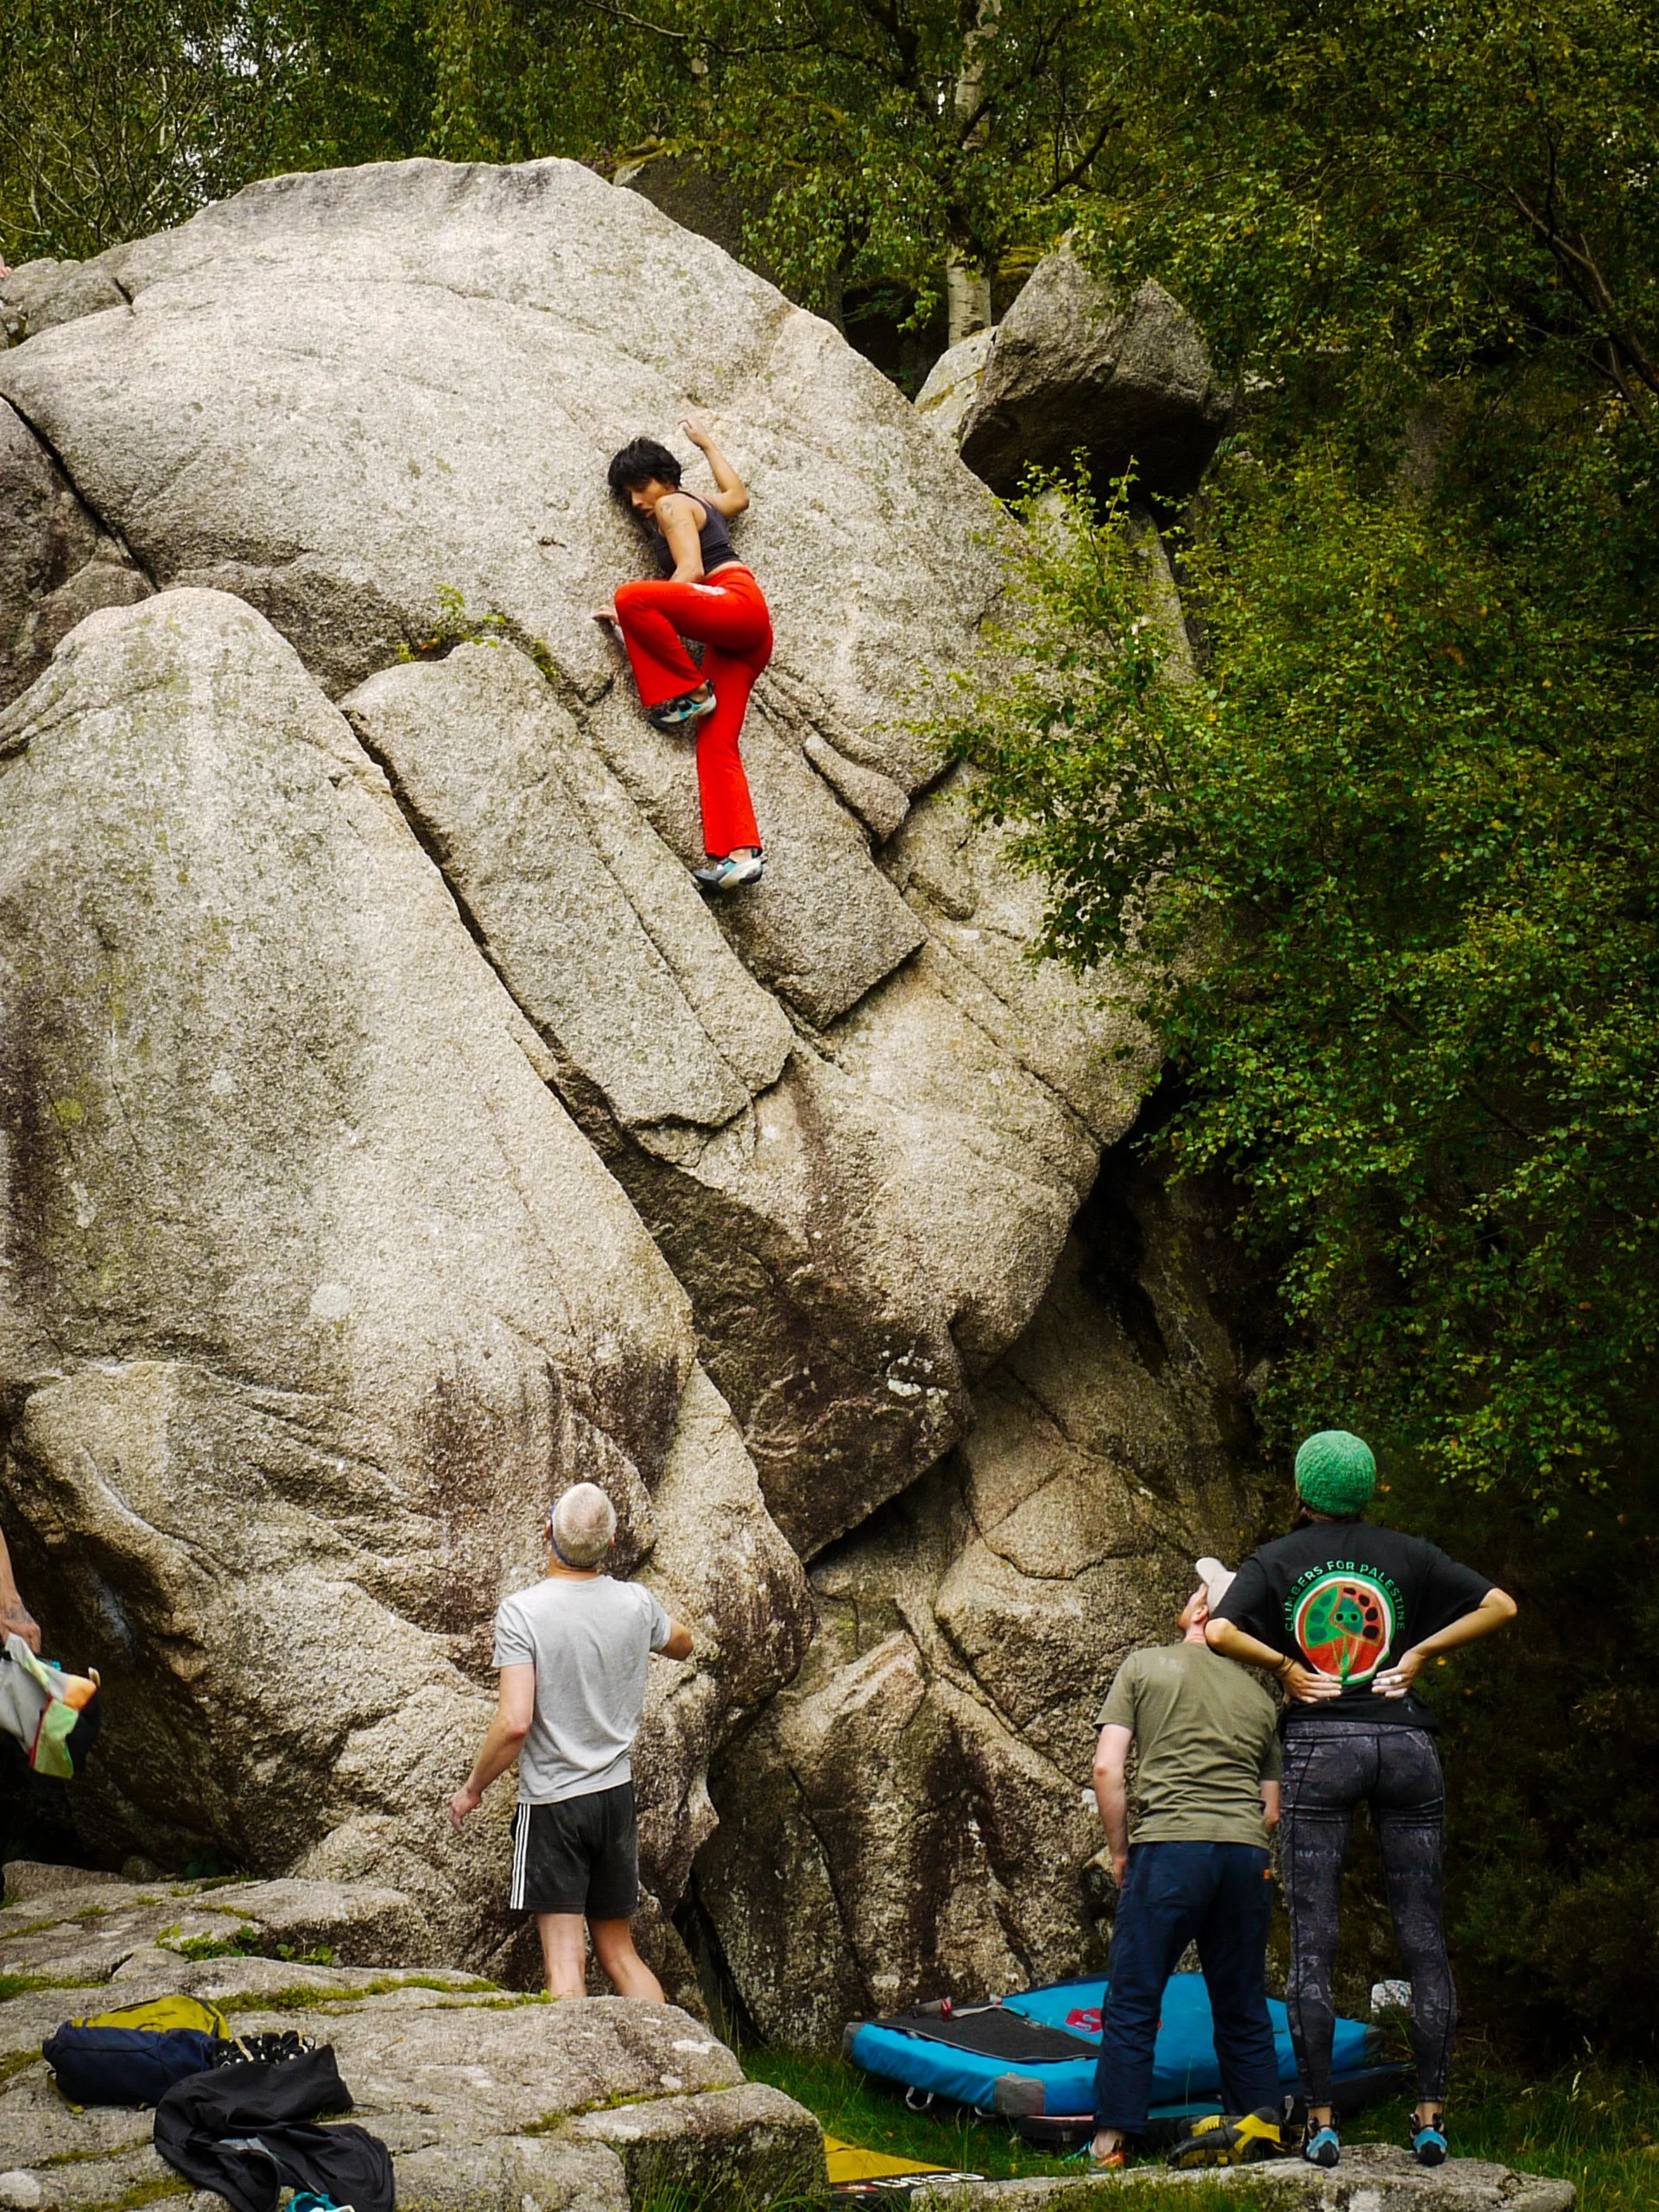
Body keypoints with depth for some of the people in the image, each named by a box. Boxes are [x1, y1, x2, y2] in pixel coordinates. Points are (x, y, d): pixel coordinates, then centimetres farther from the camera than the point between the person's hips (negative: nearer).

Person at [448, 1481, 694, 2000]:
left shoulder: (521, 1612, -15)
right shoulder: (636, 1603, -1)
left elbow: (515, 1723, -20)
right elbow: (681, 1645, 22)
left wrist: (472, 1788, -6)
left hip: (551, 1801, -5)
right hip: (617, 1796, 5)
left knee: (565, 1961, -4)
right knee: (619, 1953, 15)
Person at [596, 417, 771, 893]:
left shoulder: (672, 505, 3)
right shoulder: (704, 504, 29)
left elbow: (691, 572, -10)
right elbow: (738, 495, 51)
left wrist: (630, 611, -9)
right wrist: (707, 445, 60)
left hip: (737, 601, -10)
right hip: (738, 637, 10)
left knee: (631, 597, -26)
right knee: (716, 743, -6)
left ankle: (689, 693, -16)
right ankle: (740, 853, -21)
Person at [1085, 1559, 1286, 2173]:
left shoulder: (1143, 1667, 7)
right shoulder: (1257, 1696, 19)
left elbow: (1107, 1768, -1)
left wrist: (1120, 1853, 8)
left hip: (1169, 1847, -4)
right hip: (1246, 1853, 4)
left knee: (1131, 2004, 1)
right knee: (1243, 2007, 12)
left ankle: (1110, 2144, 1)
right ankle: (1260, 2124, 9)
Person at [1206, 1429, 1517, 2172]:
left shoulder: (1275, 1562, 4)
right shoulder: (1406, 1554, 8)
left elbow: (1219, 1632, -12)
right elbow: (1500, 1605, 5)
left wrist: (1285, 1666, -1)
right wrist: (1422, 1651, 5)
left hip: (1319, 1747, -1)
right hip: (1406, 1744, 1)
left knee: (1311, 1944, 1)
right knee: (1422, 1937, 6)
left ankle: (1321, 2121, -2)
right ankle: (1431, 2116, 5)